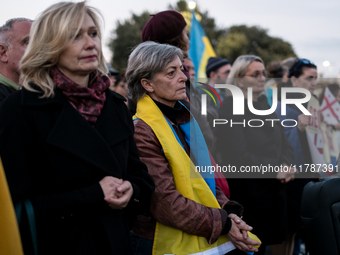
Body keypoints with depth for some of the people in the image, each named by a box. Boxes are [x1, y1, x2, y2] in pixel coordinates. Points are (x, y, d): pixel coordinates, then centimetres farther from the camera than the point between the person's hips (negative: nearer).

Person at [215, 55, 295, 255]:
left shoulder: (265, 106, 14)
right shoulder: (230, 109, -10)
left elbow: (285, 144, 14)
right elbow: (239, 156, -19)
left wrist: (286, 164, -7)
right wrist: (274, 170, -16)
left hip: (275, 192, 7)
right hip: (247, 192, -7)